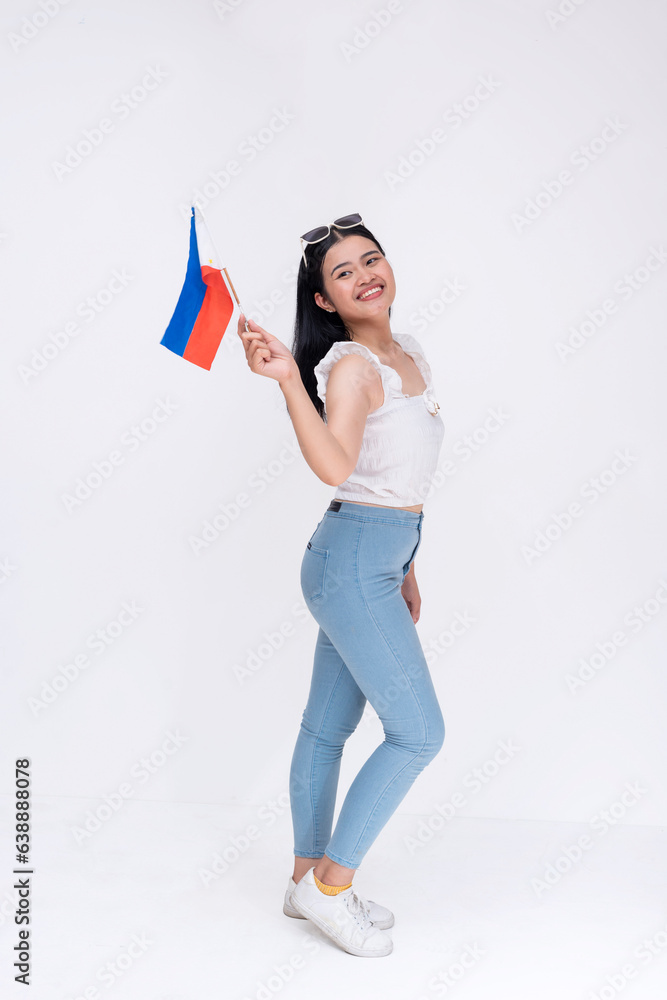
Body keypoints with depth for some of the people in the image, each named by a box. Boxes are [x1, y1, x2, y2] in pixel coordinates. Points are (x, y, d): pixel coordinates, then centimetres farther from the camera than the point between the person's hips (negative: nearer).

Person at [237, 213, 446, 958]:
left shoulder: (409, 353, 12)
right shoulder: (350, 365, -15)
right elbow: (335, 465, -33)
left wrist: (403, 567, 21)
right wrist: (287, 379, -41)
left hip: (378, 560, 8)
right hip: (353, 562, -8)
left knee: (327, 728, 16)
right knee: (419, 733, -3)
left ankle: (309, 881, 30)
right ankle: (331, 886, 12)